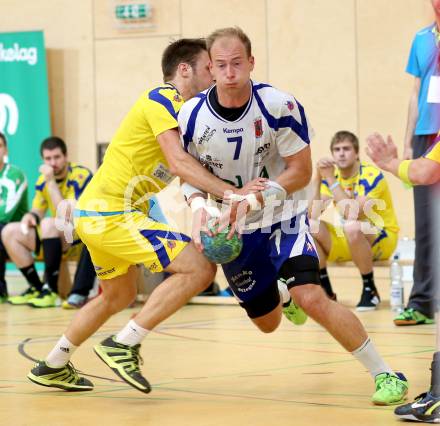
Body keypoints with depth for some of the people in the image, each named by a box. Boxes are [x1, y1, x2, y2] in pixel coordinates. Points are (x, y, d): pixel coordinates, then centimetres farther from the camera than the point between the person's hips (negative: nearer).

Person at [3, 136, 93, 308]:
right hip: (58, 238, 7)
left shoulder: (80, 176, -18)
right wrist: (31, 216, -15)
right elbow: (38, 211, 9)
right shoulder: (43, 180, 2)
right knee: (10, 232, -3)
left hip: (83, 239, -7)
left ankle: (52, 291, -29)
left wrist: (51, 181, -28)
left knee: (48, 223, -35)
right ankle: (36, 288, -1)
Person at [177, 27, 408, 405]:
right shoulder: (192, 116, -14)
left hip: (281, 218, -4)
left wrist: (252, 200, -29)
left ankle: (385, 375, -15)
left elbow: (300, 171, -16)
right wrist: (198, 205, -21)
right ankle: (281, 290, 57)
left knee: (312, 298, -27)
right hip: (232, 230, 4)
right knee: (267, 323, 18)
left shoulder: (279, 106, -22)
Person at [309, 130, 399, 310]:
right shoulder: (332, 175, -2)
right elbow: (313, 216, -15)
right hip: (348, 241, 6)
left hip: (382, 239, -6)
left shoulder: (371, 175, -19)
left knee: (352, 227, -38)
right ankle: (326, 292, -5)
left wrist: (331, 180, -29)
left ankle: (370, 290, -19)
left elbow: (352, 215, -33)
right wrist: (318, 178, -23)